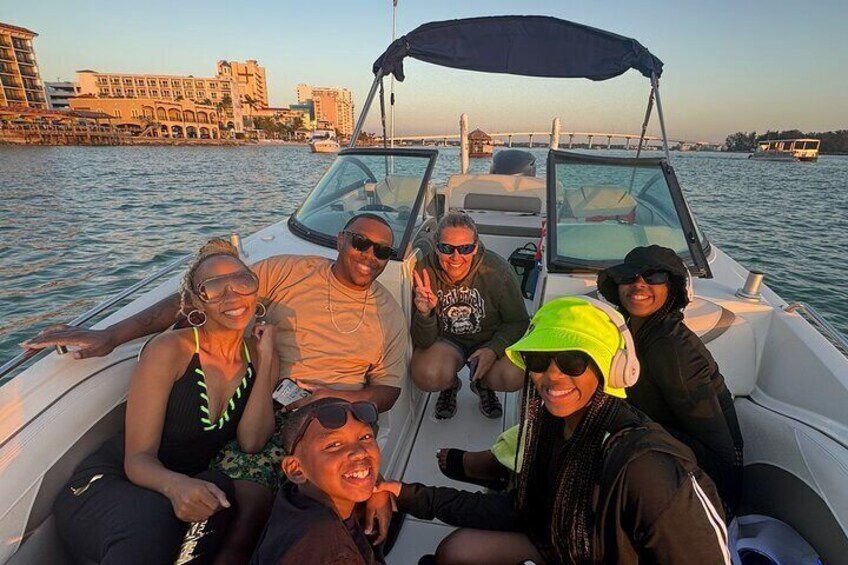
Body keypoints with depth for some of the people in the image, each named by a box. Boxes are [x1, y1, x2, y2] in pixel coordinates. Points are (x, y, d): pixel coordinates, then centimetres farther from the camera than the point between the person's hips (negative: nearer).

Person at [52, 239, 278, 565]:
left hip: (186, 486, 4)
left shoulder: (259, 357, -1)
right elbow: (137, 458, -15)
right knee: (150, 520, -37)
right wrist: (174, 485, -38)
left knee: (218, 488, -31)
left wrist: (266, 361, -15)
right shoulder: (169, 351, -15)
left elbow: (251, 443, -11)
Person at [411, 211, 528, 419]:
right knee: (427, 376, -31)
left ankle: (482, 384, 12)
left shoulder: (497, 271, -22)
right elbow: (424, 342, -17)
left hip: (490, 340, 1)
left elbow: (519, 322, -6)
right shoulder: (424, 273, -20)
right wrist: (425, 314, -39)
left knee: (514, 376, -28)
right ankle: (450, 385, 10)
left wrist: (494, 349, -24)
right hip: (446, 340, 0)